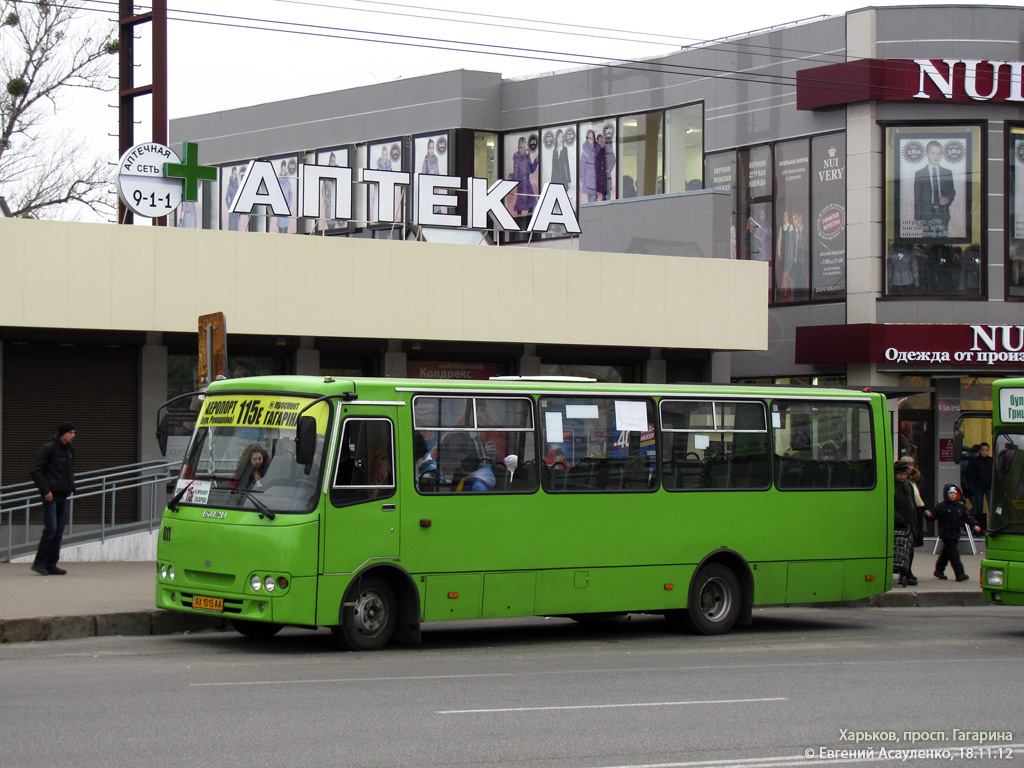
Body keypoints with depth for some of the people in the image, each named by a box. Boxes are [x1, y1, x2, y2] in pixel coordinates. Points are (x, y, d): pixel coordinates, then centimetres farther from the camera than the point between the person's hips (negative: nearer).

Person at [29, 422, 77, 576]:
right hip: (51, 496, -8)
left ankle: (51, 565, 10)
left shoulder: (69, 449, 12)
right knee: (50, 529, -13)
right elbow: (35, 470, -13)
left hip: (63, 496, 8)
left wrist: (71, 487, 12)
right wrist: (45, 490, -17)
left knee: (59, 532, 6)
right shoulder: (49, 448, -11)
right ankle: (39, 563, -4)